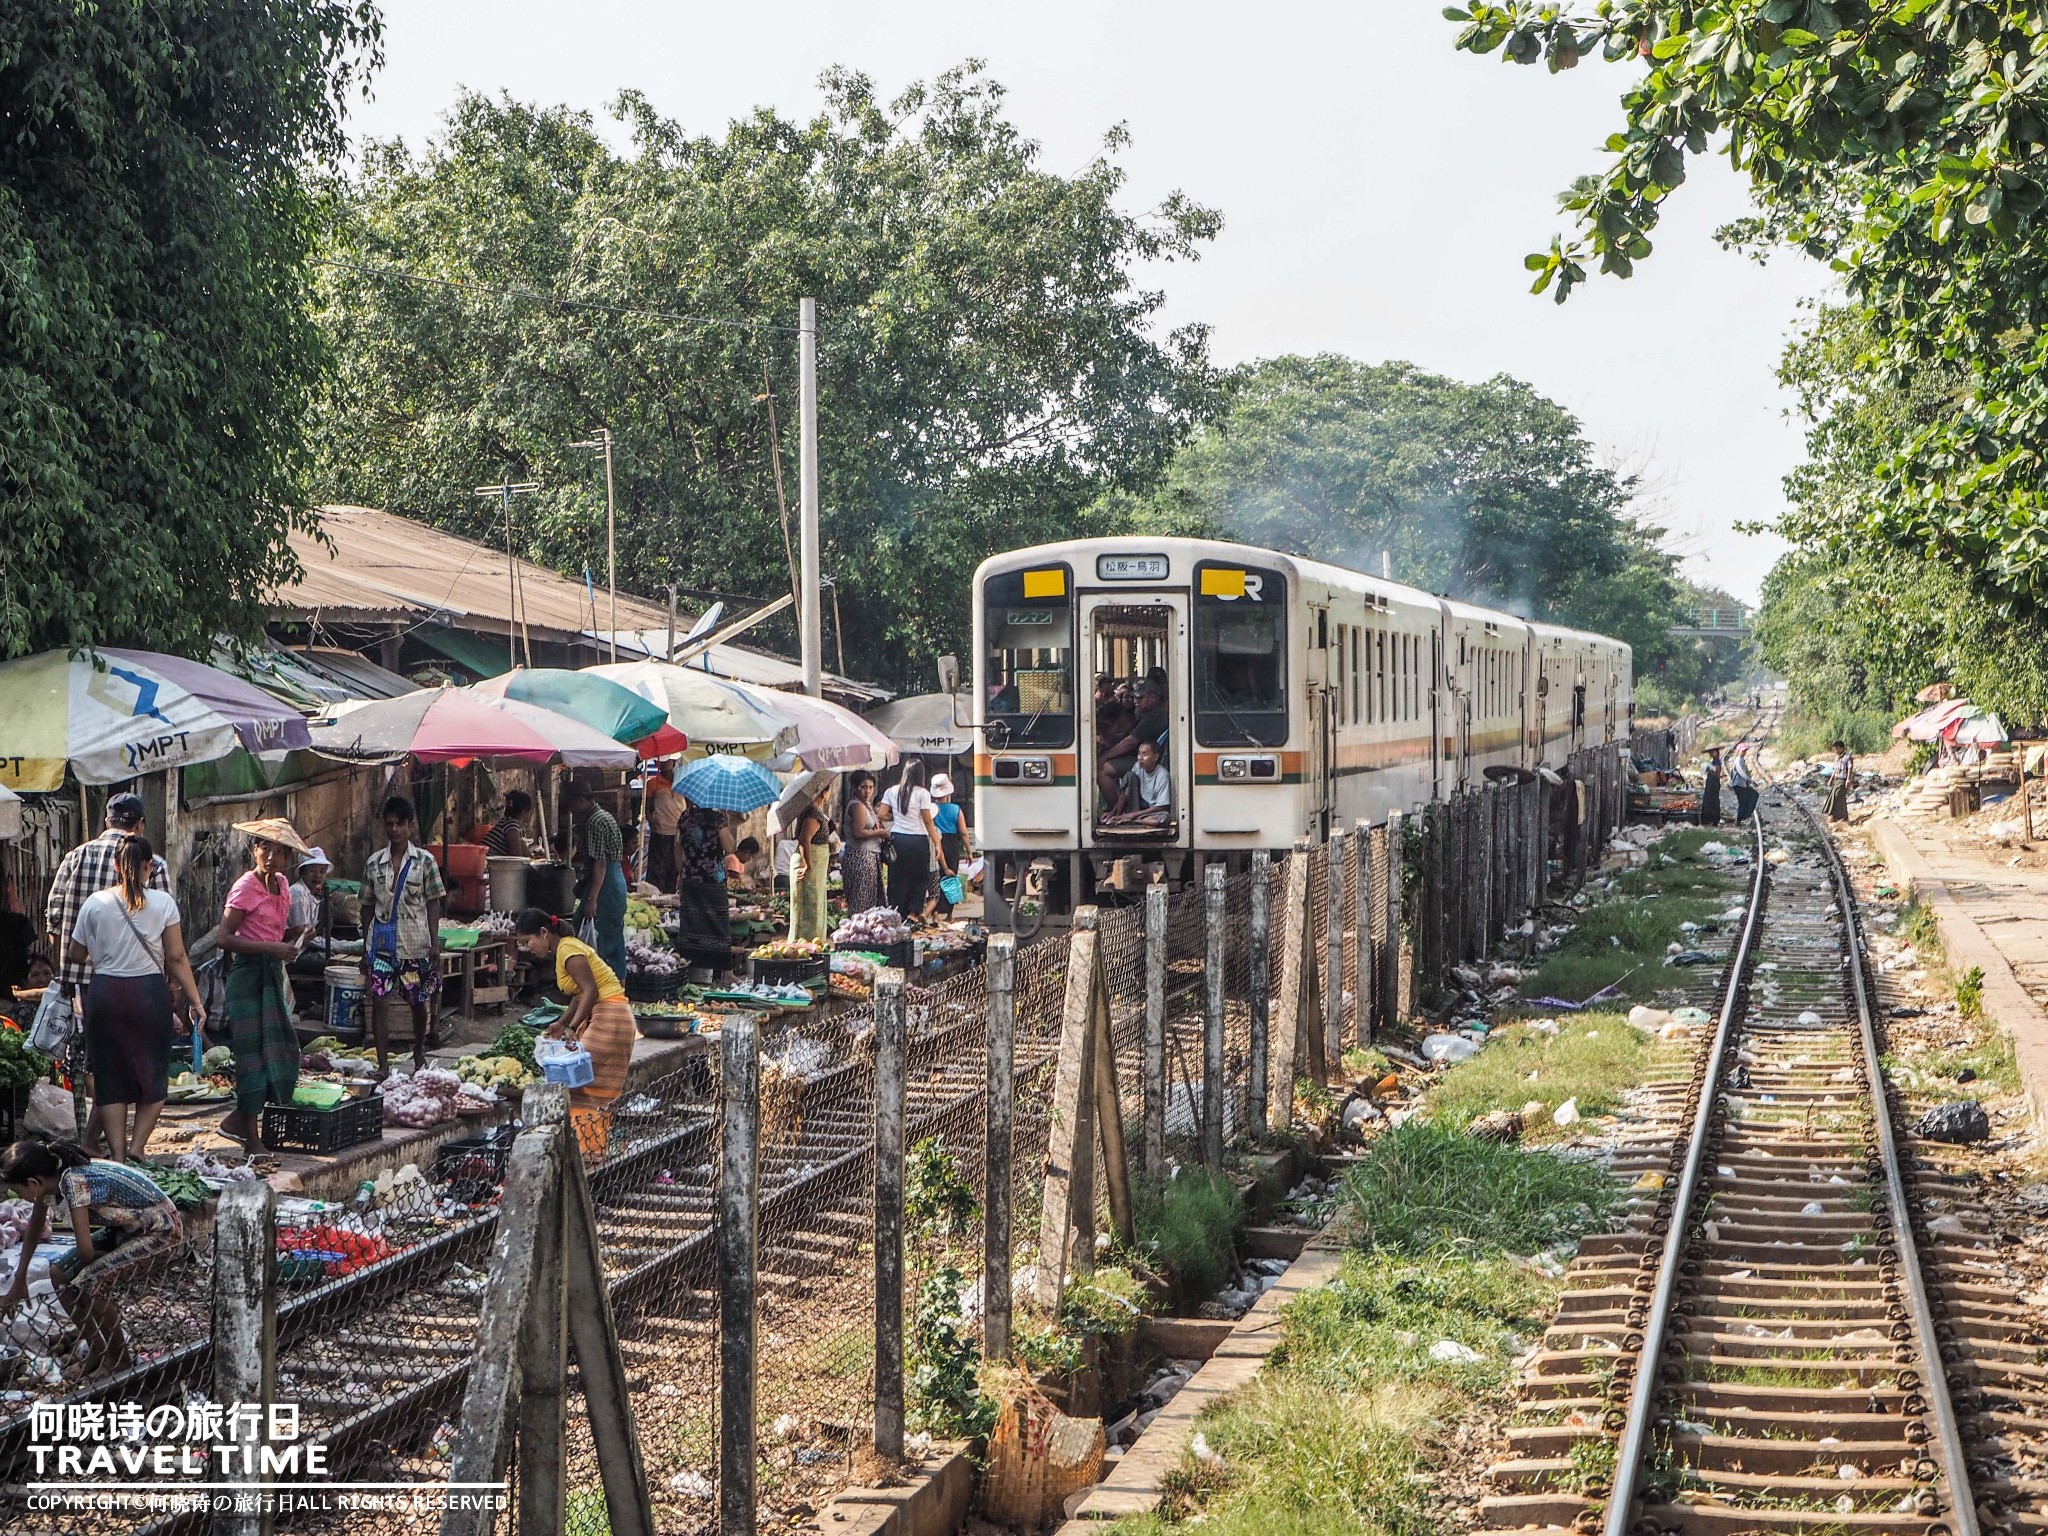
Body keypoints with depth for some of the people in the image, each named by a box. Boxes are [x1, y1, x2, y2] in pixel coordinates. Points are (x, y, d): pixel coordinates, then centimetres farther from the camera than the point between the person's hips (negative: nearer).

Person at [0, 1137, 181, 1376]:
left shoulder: (74, 1182, -31)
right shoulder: (51, 1180, -5)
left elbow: (85, 1249, -30)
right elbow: (35, 1228, 13)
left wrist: (89, 1265, -6)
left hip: (162, 1232, -9)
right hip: (129, 1228, 9)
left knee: (91, 1283, -22)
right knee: (59, 1272, 2)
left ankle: (120, 1360, -1)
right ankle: (97, 1352, 16)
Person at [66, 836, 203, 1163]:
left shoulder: (96, 903, 0)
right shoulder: (162, 903, -3)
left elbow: (77, 954, 8)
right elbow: (177, 959, -3)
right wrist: (195, 1002, 2)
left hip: (105, 993, 1)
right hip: (150, 993, -1)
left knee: (110, 1078, 8)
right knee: (153, 1075, 13)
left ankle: (117, 1154, 2)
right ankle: (137, 1147, 2)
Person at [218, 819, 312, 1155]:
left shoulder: (282, 885, 11)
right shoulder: (245, 887, -11)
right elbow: (225, 938, -17)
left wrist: (295, 936, 2)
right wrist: (271, 948, -23)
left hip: (273, 974, 8)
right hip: (248, 974, -8)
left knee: (282, 1048, 5)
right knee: (254, 1052, -7)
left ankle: (239, 1120, 16)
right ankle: (252, 1138, -3)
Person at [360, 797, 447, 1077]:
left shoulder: (424, 861, -1)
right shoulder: (373, 863, 5)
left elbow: (433, 904, 0)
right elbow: (368, 906, 10)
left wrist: (435, 943, -5)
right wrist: (365, 947, 9)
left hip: (415, 943, -1)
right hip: (381, 943, 1)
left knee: (418, 1002, 11)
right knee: (378, 1002, -8)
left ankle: (418, 1052, 34)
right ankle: (383, 1065, -4)